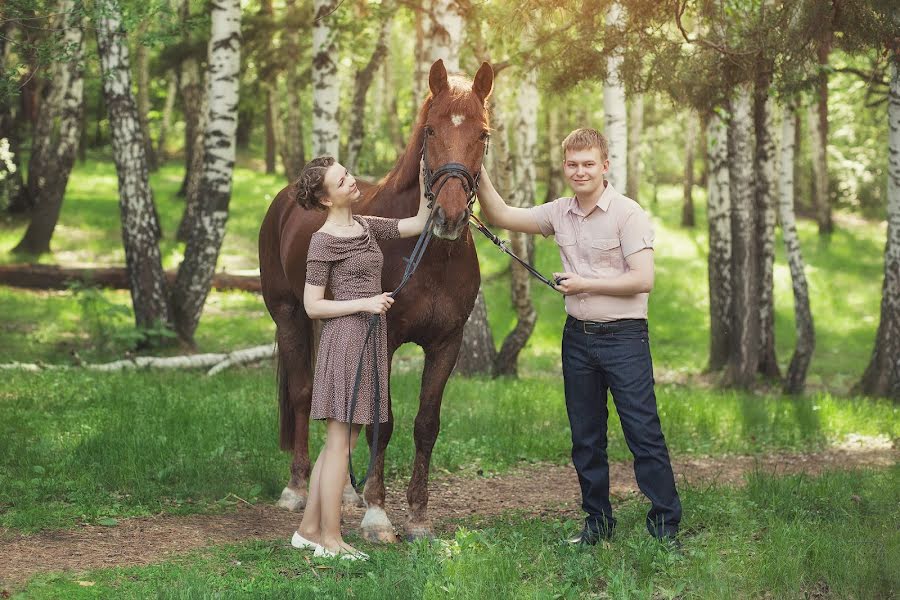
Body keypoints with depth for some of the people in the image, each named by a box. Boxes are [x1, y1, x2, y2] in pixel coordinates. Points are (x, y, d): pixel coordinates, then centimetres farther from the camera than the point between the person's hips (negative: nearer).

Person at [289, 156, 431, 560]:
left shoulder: (366, 227, 13)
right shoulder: (324, 241, -10)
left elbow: (418, 224, 16)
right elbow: (312, 306, -10)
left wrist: (424, 178, 10)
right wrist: (364, 303, -17)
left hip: (369, 338, 8)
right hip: (345, 336, -8)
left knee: (341, 441, 11)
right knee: (340, 441, -4)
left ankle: (309, 529, 17)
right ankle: (330, 539, 2)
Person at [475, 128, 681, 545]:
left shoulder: (628, 213, -10)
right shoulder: (559, 214, 8)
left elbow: (643, 279, -17)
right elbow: (501, 217, 10)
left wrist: (584, 284, -14)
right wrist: (480, 176, -5)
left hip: (623, 337, -6)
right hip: (578, 337, 6)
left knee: (643, 432, -5)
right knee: (585, 437, 12)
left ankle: (665, 523, 1)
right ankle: (598, 520, 22)